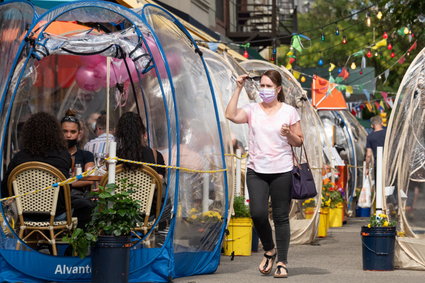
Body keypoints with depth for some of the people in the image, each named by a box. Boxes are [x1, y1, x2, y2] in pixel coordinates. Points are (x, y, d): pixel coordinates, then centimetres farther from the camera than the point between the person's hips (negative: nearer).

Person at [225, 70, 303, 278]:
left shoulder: (289, 111, 3)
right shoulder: (252, 110, 6)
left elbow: (299, 142, 7)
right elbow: (231, 115, -13)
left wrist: (289, 134, -14)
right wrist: (238, 89, -9)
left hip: (281, 172, -1)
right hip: (256, 170, 1)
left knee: (281, 217, 1)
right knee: (258, 213, -10)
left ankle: (282, 263, 9)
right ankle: (269, 251, 17)